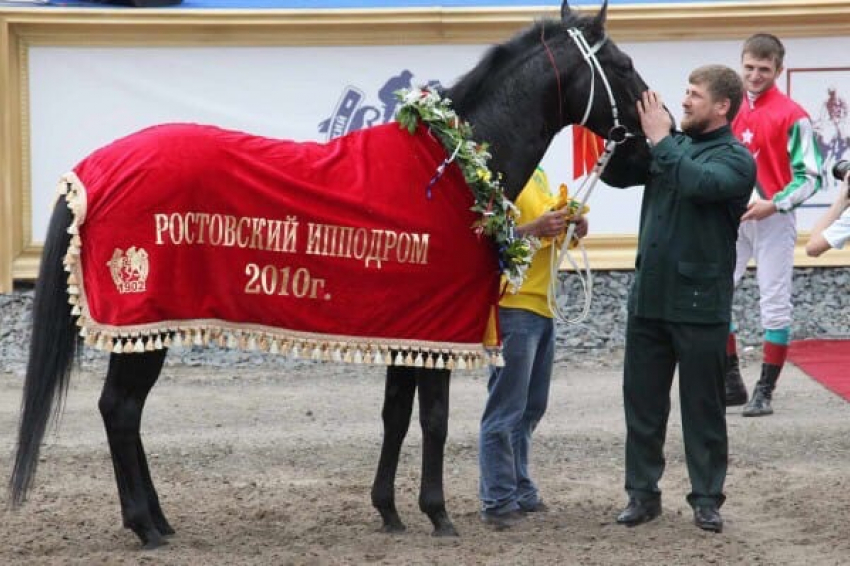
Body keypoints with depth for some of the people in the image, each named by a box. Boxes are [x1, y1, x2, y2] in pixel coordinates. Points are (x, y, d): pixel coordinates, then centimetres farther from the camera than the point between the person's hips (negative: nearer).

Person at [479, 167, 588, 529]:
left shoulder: (538, 174, 16)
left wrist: (571, 229, 6)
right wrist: (535, 229, -29)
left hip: (542, 307, 9)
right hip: (513, 305, -9)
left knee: (531, 408, 14)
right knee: (506, 409, -6)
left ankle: (519, 491, 22)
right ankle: (498, 502, -2)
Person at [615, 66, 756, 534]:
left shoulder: (736, 160, -8)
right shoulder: (674, 146, 10)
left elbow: (700, 182, -28)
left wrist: (661, 140, -19)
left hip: (699, 303, -6)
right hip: (648, 297, 6)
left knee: (702, 407, 4)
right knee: (641, 402, 10)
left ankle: (706, 498, 12)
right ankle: (642, 493, 19)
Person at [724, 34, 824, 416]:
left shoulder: (792, 116, -8)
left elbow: (810, 177, -10)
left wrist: (774, 204, -21)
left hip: (773, 220, -5)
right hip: (731, 219, 5)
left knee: (774, 306, -1)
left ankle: (765, 392, 5)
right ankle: (731, 383, 12)